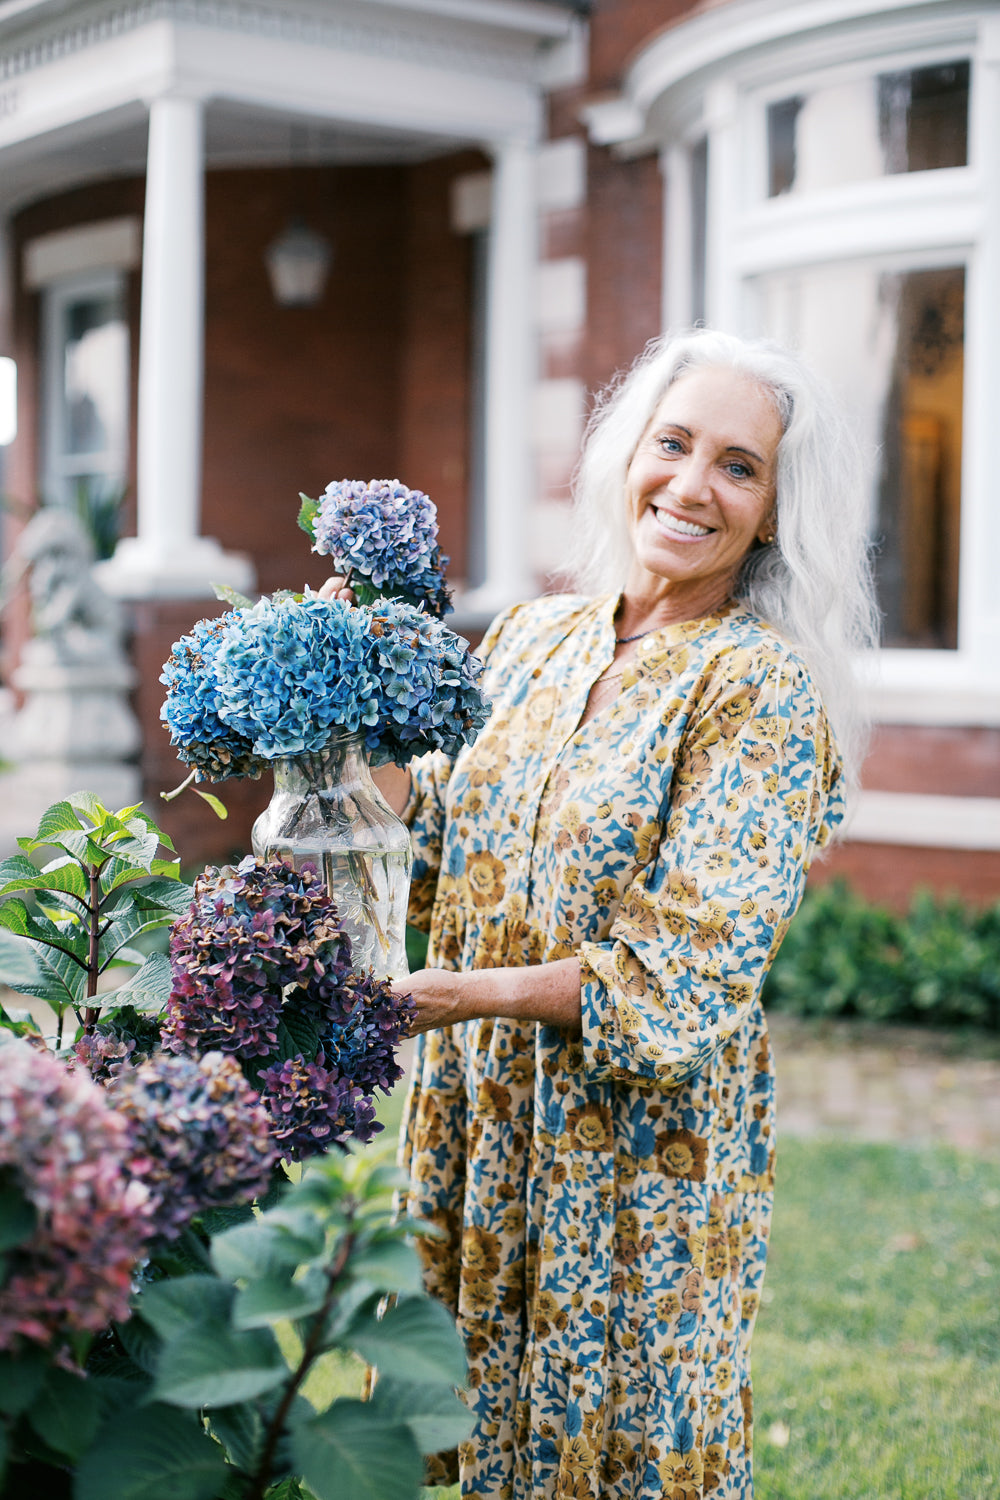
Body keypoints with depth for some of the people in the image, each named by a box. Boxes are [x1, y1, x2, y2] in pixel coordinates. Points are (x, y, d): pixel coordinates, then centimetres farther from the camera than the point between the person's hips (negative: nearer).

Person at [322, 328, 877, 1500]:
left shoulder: (762, 688, -14)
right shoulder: (531, 638, 5)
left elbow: (688, 972, -19)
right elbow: (443, 852, 9)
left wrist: (460, 992, -24)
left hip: (640, 1148, -5)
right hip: (478, 1125, 5)